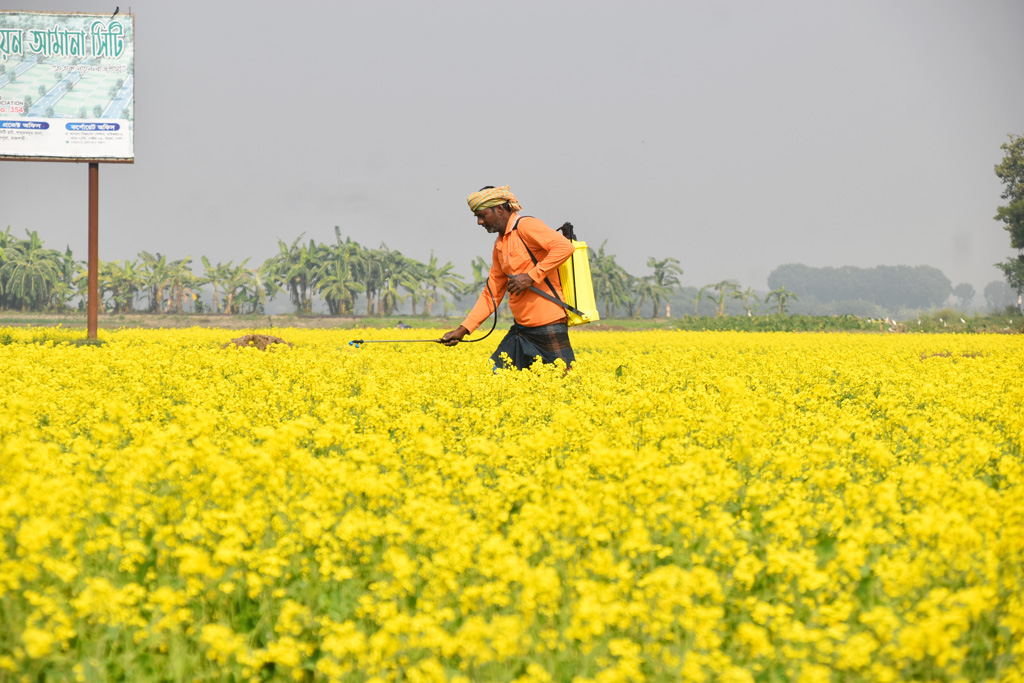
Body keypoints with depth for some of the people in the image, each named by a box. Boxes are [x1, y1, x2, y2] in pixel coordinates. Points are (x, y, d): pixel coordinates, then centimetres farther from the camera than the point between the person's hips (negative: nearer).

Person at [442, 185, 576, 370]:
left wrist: (531, 276, -22)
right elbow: (491, 295, 19)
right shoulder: (500, 246, 17)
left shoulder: (525, 226, -10)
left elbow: (565, 247, -23)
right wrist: (462, 330, 12)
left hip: (549, 327, -9)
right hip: (521, 330, 9)